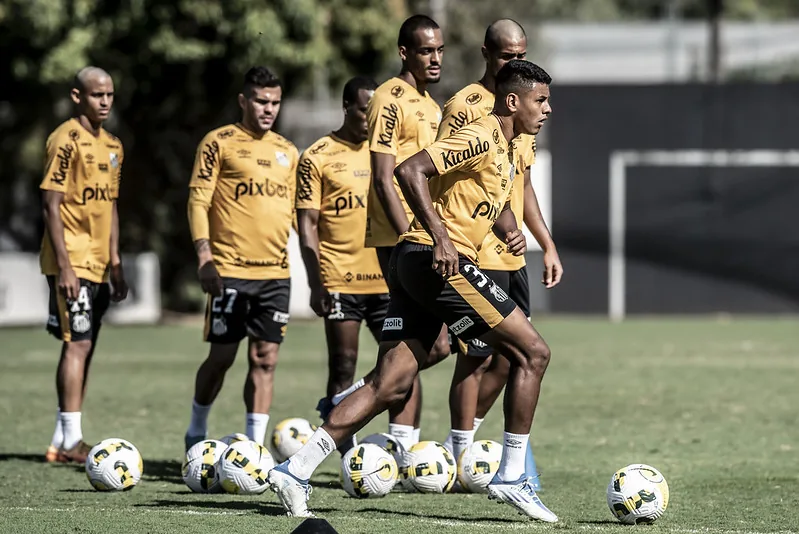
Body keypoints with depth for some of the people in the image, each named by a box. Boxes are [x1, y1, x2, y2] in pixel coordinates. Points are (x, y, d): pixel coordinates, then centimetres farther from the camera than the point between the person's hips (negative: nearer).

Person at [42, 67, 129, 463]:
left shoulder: (112, 145, 14)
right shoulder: (67, 139, -12)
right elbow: (51, 203, -16)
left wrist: (115, 263, 16)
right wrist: (64, 265, -20)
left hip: (97, 265, 8)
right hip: (72, 263, -8)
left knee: (84, 346, 9)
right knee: (77, 343, -11)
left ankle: (63, 442, 13)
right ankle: (70, 440, -9)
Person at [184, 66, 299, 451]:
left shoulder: (286, 152, 15)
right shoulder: (219, 142, -1)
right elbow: (198, 200, -5)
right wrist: (204, 255, -15)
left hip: (275, 271, 5)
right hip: (230, 270, -4)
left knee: (265, 359, 0)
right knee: (222, 357, 0)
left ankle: (255, 446, 2)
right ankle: (196, 432, 20)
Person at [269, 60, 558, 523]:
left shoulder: (509, 150, 20)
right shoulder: (481, 138, -11)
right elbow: (410, 171, -21)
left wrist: (510, 228, 15)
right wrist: (440, 237, -26)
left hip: (417, 264, 10)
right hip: (437, 261, -10)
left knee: (392, 385, 2)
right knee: (532, 352, -3)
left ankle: (296, 470, -3)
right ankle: (512, 477, 1)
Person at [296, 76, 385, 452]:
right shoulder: (317, 158, 0)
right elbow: (307, 223, -3)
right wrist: (316, 283, -10)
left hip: (387, 280, 4)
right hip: (340, 281, -4)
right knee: (343, 368, -3)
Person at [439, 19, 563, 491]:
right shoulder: (466, 106, -11)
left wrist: (548, 246, 18)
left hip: (514, 255, 8)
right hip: (478, 253, -8)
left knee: (508, 355, 10)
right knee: (477, 356, -5)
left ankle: (459, 446, 23)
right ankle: (463, 459, 3)